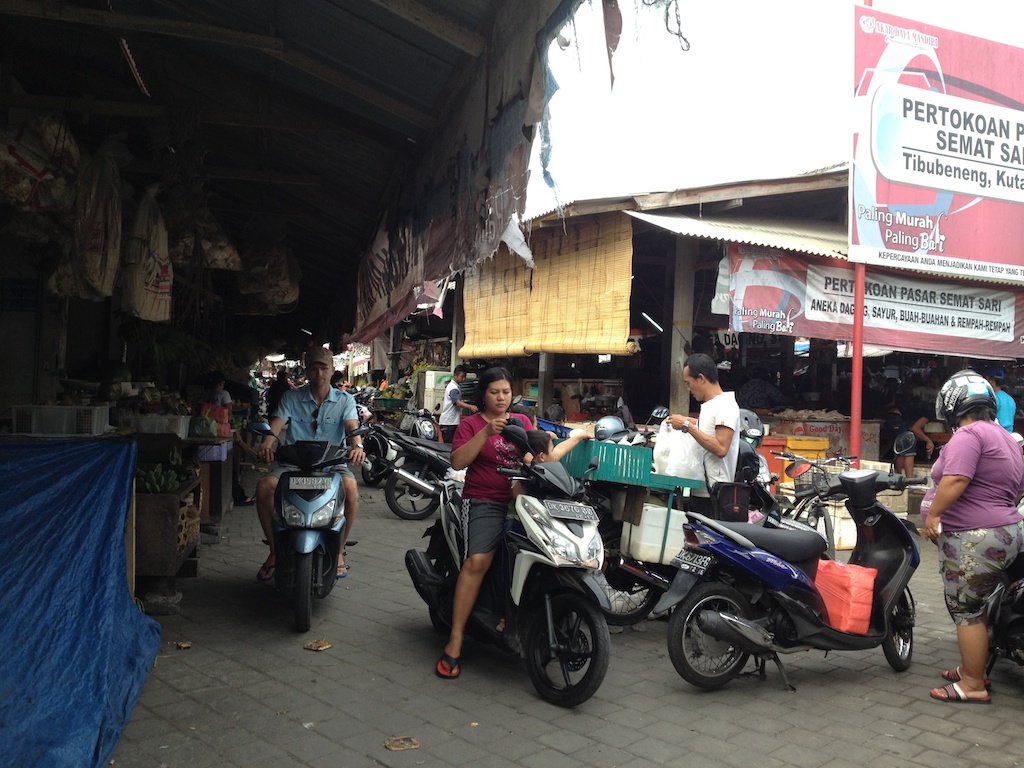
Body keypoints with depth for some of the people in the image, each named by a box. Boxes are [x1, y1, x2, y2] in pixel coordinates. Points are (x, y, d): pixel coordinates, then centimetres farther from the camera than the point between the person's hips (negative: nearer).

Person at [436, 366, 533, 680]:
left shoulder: (521, 421, 18)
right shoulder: (471, 424, 6)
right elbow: (457, 461, -9)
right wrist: (486, 432, -17)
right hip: (484, 501, -4)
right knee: (477, 560, -24)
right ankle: (454, 641, -18)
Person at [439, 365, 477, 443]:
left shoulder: (450, 385, 15)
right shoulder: (453, 388, -16)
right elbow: (458, 403, -31)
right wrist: (470, 407, -46)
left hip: (453, 422, 10)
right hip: (448, 422, -10)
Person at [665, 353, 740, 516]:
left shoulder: (726, 406, -13)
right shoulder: (707, 406, 17)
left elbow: (721, 448, -23)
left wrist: (687, 426, -19)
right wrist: (687, 421, 18)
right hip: (698, 490, 9)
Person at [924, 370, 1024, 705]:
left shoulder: (968, 434, -15)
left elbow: (955, 480, -27)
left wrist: (932, 515, -18)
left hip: (975, 539, -10)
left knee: (966, 609, -1)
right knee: (974, 605, 19)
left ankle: (973, 685, 6)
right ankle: (971, 668, 29)